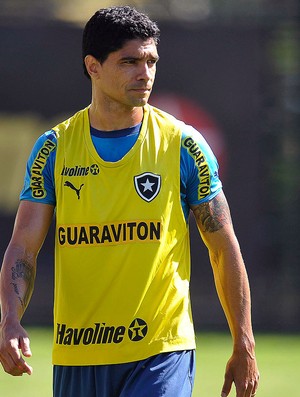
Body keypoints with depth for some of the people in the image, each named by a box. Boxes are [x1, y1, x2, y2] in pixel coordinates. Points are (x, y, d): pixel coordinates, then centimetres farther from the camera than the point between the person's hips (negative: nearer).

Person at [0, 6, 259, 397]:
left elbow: (224, 249, 6)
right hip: (76, 357, 3)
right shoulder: (54, 148, 4)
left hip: (161, 354, -2)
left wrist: (244, 348, 4)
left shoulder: (183, 144, 0)